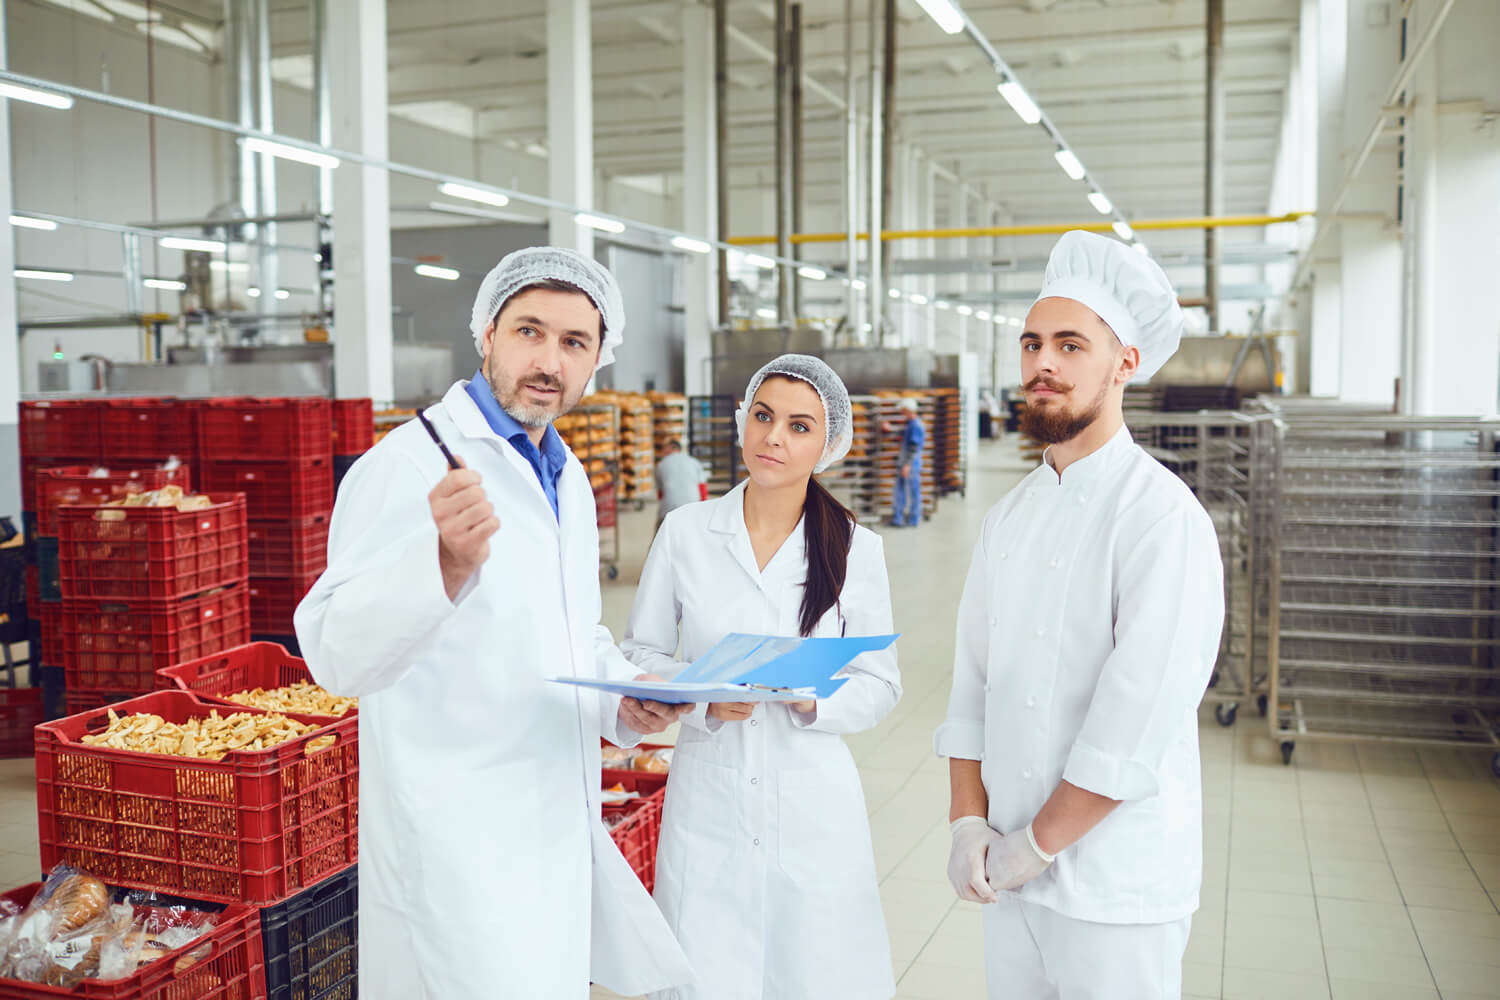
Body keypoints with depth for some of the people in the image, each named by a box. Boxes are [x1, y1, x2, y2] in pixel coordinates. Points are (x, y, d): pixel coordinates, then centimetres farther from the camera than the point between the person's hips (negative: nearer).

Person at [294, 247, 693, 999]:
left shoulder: (568, 479, 11)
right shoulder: (414, 464, -15)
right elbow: (337, 653, -28)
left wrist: (625, 699, 2)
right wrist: (446, 566, -46)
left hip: (556, 828, 8)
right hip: (459, 850, -8)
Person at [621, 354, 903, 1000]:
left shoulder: (857, 549, 0)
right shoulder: (684, 532, -1)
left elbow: (880, 685, 3)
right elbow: (639, 654, 4)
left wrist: (814, 696, -16)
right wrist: (703, 697, -14)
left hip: (812, 806, 0)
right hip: (708, 798, 0)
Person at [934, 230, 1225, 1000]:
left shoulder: (1163, 517, -15)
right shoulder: (1007, 518, 7)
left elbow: (1135, 729, -20)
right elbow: (972, 683, 6)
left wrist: (1033, 846, -14)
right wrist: (969, 824, -4)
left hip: (1117, 891, -6)